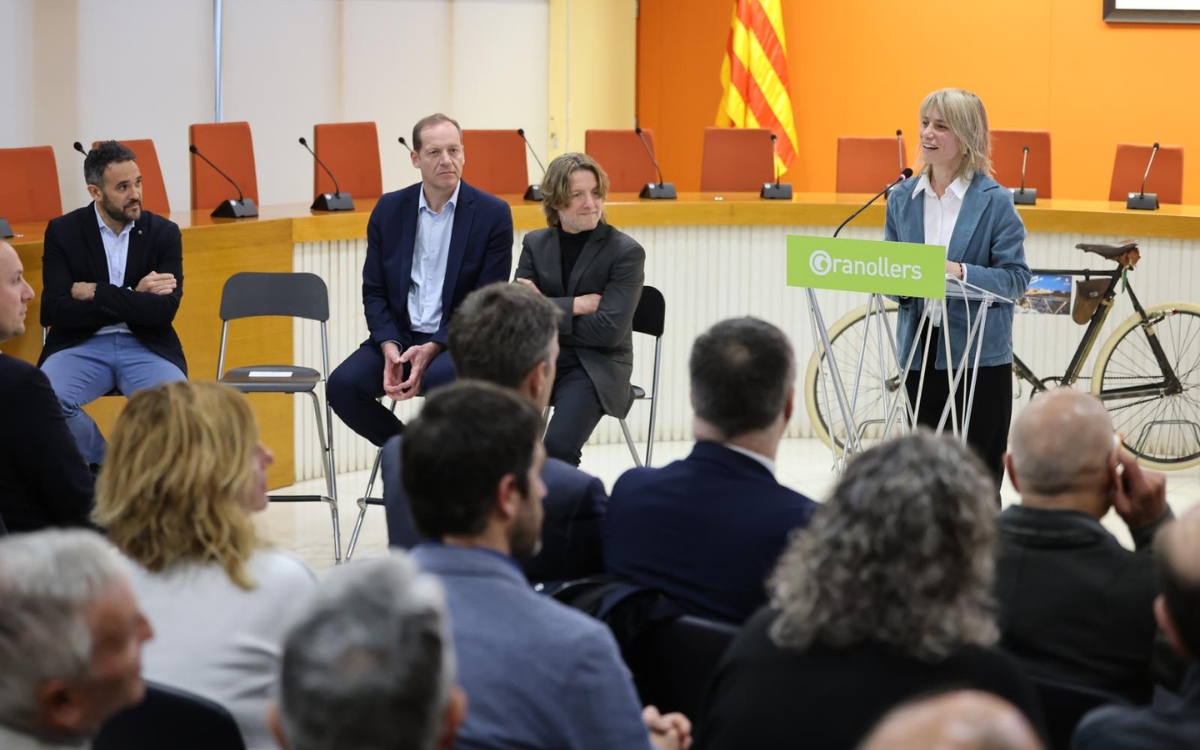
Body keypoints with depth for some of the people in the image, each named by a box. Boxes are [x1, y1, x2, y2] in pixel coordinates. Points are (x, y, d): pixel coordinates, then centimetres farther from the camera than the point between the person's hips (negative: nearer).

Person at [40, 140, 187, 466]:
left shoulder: (164, 232, 3)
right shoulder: (62, 232, 1)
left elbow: (164, 310, -9)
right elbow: (58, 312, -8)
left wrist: (95, 293, -13)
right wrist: (134, 298, -10)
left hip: (146, 345, 0)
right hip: (81, 345, 0)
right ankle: (105, 463, -5)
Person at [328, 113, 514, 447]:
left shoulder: (493, 213, -3)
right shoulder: (389, 209, 7)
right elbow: (374, 291, 8)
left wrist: (432, 348, -18)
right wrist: (390, 346, -12)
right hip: (398, 335, 4)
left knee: (442, 378, -37)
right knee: (342, 384, -23)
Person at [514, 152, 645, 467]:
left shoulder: (626, 252, -4)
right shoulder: (534, 243, 10)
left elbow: (608, 330, -12)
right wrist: (575, 305, -12)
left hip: (594, 368, -3)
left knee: (558, 446, -29)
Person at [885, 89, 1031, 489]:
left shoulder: (994, 200, -5)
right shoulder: (902, 197, 7)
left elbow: (1016, 276, -9)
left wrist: (961, 272, -24)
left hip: (980, 354, -4)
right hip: (920, 350, 4)